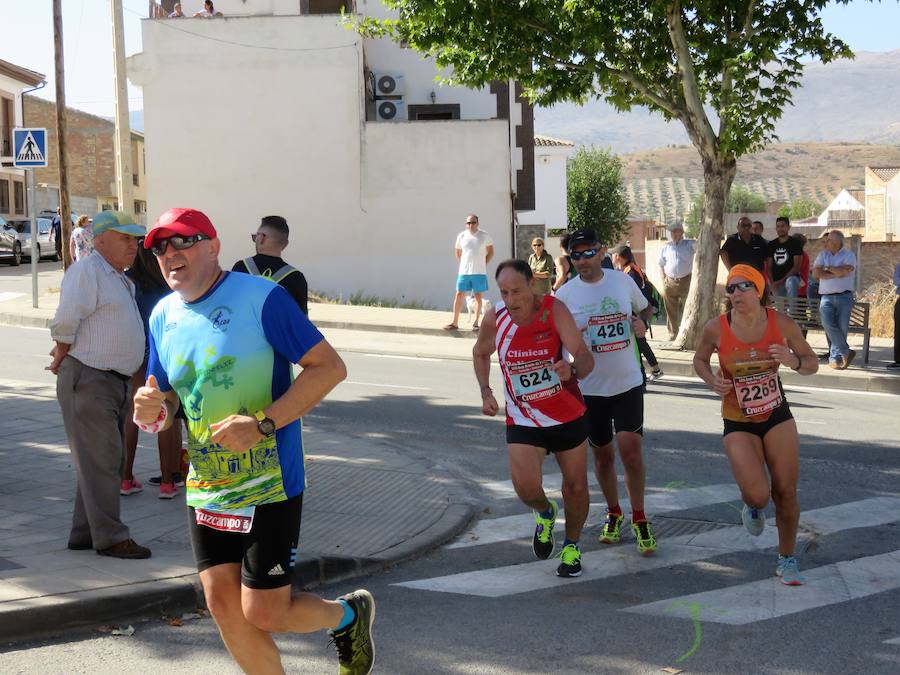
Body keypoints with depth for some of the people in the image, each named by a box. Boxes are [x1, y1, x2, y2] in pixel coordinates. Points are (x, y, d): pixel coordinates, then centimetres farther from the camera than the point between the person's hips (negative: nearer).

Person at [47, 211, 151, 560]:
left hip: (116, 382, 10)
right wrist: (61, 360, -5)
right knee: (100, 461, -5)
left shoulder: (121, 279, 18)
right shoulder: (86, 271, -13)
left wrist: (64, 356, 16)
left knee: (109, 461, 13)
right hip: (88, 381, -10)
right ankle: (110, 537, 0)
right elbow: (65, 323, -19)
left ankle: (84, 533, 22)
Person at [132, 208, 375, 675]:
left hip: (268, 486, -6)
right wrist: (153, 411, -9)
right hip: (206, 491, 6)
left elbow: (329, 366, -15)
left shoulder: (262, 297, -14)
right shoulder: (163, 316, 6)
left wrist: (263, 424, -24)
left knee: (264, 615, -2)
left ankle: (349, 614, 28)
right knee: (224, 606, 6)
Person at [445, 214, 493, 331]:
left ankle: (475, 323, 12)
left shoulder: (484, 236, -1)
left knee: (478, 297, 4)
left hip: (479, 273, -1)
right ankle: (455, 323, 2)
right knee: (459, 295, -2)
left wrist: (483, 264, 0)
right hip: (464, 272, 1)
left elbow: (490, 252, 7)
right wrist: (465, 265, 8)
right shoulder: (461, 236, 4)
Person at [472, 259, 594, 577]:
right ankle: (544, 513, 21)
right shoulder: (495, 317, -11)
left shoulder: (554, 310, -20)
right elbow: (480, 353, 11)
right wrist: (486, 392, -1)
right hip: (522, 419, 1)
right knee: (526, 488, -16)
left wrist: (572, 369, -52)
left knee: (576, 487, 8)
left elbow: (585, 357, -30)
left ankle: (572, 546, 36)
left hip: (568, 415, -1)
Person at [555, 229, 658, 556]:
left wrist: (640, 322, -5)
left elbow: (644, 307, 17)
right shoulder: (565, 294, -5)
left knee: (630, 448, -11)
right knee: (603, 455, 12)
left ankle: (639, 519, 7)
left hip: (628, 382, 0)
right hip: (590, 387, 0)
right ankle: (613, 513, 34)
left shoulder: (623, 280, -1)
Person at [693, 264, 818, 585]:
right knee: (757, 494, -17)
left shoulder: (781, 323, -11)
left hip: (777, 416, 2)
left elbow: (812, 363, 0)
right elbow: (700, 359, 5)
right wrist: (712, 380, -16)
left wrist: (793, 361, -23)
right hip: (738, 423, -2)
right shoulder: (716, 328, -15)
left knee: (786, 492, 2)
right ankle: (753, 508, 24)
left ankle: (787, 558, 25)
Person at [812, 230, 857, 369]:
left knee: (842, 327, -8)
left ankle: (835, 357, 3)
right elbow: (816, 273, 2)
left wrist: (827, 268, 0)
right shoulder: (823, 255, 17)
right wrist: (836, 274, -4)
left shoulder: (849, 255, 7)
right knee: (828, 324, -20)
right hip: (826, 296, 2)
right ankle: (846, 352, -11)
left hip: (844, 296, -2)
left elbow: (844, 270, -13)